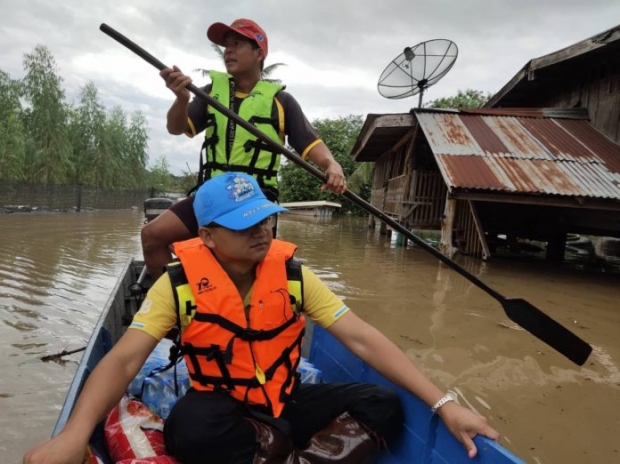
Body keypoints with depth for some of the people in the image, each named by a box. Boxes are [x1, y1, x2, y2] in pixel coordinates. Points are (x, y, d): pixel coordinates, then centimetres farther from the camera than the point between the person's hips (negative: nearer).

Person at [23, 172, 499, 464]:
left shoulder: (293, 275, -10)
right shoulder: (180, 284, -13)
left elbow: (362, 339, -12)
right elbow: (124, 360, -18)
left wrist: (442, 402, -19)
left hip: (287, 403, 3)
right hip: (223, 407, -2)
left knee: (384, 407, -18)